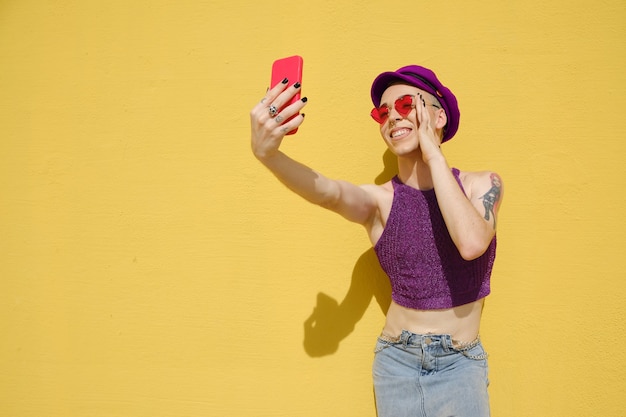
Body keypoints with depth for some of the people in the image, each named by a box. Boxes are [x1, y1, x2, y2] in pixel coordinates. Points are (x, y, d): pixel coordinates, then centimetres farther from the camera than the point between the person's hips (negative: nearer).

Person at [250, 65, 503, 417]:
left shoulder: (481, 185, -5)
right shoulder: (379, 200, -6)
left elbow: (471, 243, -26)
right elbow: (328, 192, -29)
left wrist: (434, 154, -20)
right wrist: (267, 152, -49)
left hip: (461, 365, 0)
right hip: (397, 362, 1)